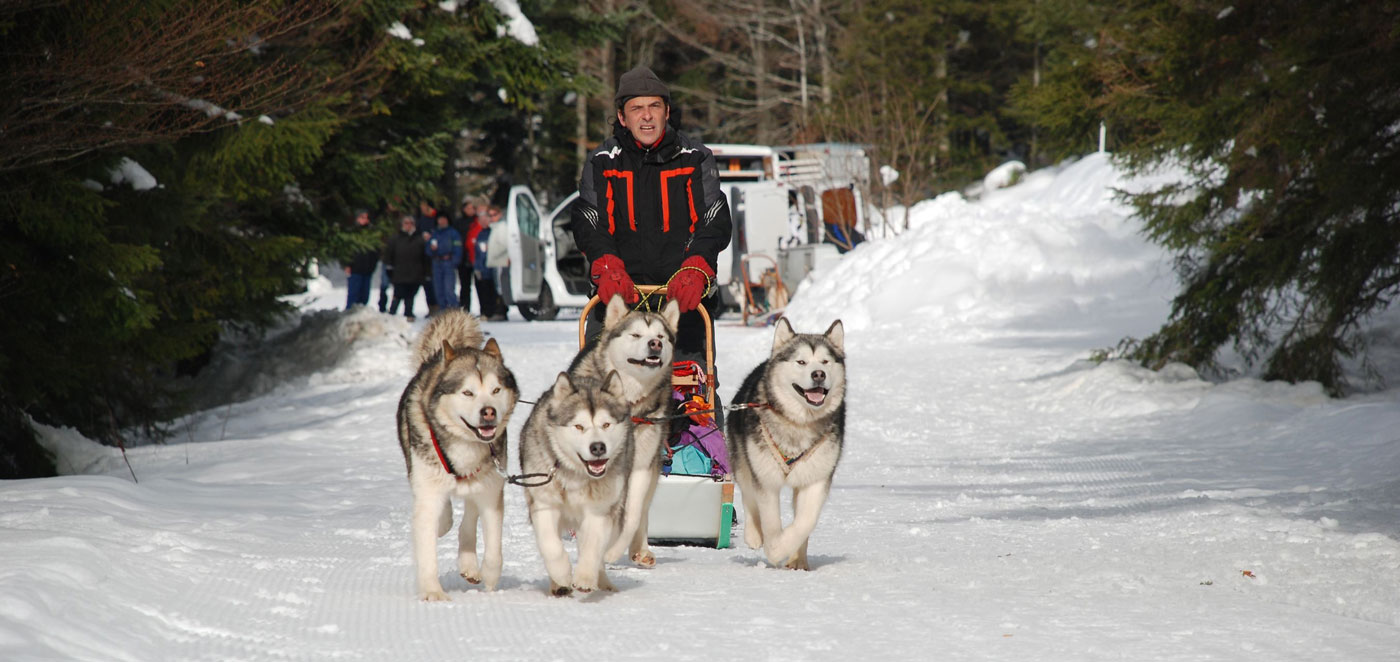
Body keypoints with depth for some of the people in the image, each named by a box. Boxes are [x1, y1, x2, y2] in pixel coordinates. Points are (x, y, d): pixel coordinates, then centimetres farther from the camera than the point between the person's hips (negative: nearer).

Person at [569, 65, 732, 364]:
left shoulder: (696, 157, 7)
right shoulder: (602, 162, 9)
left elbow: (715, 223, 0)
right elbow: (588, 224, 1)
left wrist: (694, 271, -19)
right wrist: (607, 268, -19)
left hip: (684, 294, 0)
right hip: (618, 294, 0)